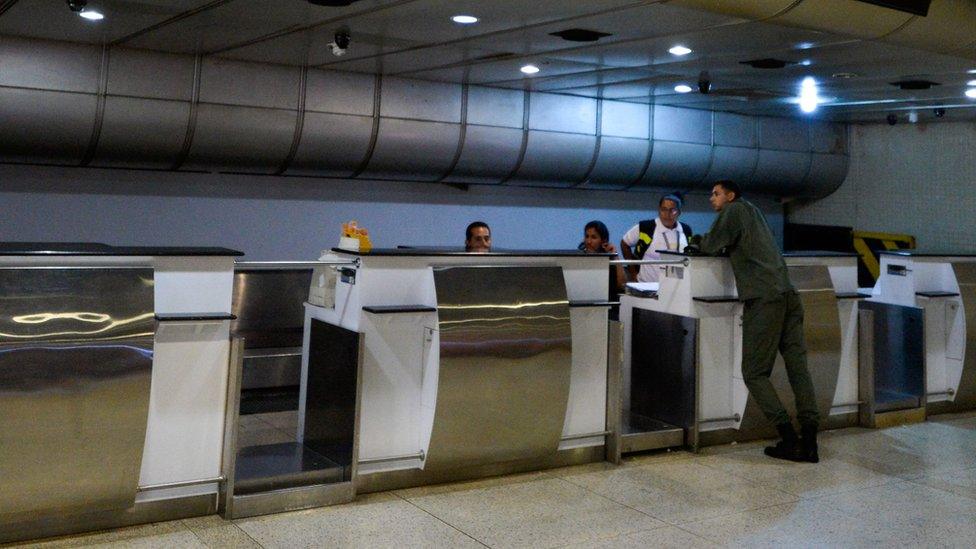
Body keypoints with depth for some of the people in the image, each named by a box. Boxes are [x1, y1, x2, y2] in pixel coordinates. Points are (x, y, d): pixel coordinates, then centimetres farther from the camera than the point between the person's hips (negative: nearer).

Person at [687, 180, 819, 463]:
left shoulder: (735, 209, 5)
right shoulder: (753, 211, 28)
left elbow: (712, 245, 3)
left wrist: (698, 243, 22)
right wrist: (703, 243, 23)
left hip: (764, 300, -8)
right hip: (789, 295, 8)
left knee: (755, 372, -2)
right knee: (798, 367, 1)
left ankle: (789, 439, -9)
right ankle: (809, 442, -3)